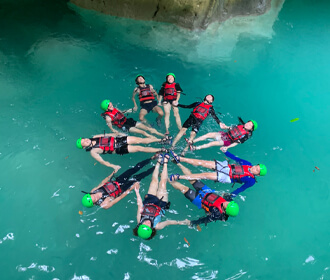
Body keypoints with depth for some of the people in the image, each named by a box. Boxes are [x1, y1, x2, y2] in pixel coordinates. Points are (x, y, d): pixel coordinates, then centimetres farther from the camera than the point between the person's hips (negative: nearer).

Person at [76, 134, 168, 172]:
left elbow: (107, 135, 16)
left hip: (118, 139, 5)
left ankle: (161, 140, 5)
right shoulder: (93, 151, -10)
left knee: (140, 140, -5)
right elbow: (102, 161, -11)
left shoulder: (94, 137, 5)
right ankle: (161, 150, -4)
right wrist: (113, 166, -18)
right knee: (139, 148, -13)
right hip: (119, 149, -5)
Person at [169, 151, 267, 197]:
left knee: (204, 175, -20)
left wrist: (231, 195, -18)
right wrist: (225, 151, 6)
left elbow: (242, 188, -9)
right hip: (226, 166, 5)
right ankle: (179, 158, -7)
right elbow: (235, 158, 9)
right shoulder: (248, 164, 7)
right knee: (202, 162, -9)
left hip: (226, 177, -5)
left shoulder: (251, 181, -6)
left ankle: (178, 177, -18)